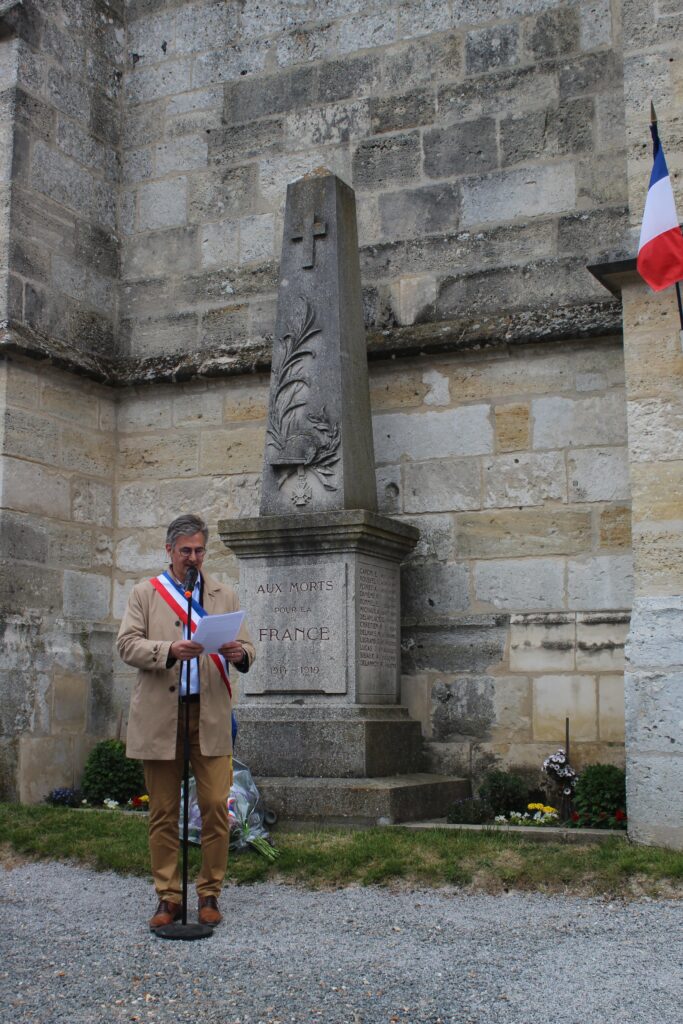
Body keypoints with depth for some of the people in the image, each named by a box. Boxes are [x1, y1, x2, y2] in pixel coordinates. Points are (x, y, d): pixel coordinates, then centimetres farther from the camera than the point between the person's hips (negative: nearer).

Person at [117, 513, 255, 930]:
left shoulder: (225, 596, 15)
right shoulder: (145, 593, 11)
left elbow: (246, 648, 10)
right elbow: (127, 644, -1)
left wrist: (240, 653, -14)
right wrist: (170, 651, -19)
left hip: (211, 715, 1)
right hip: (160, 716, 0)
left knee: (216, 807, -4)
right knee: (163, 811, 4)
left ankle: (210, 895, 9)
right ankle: (169, 897, 13)